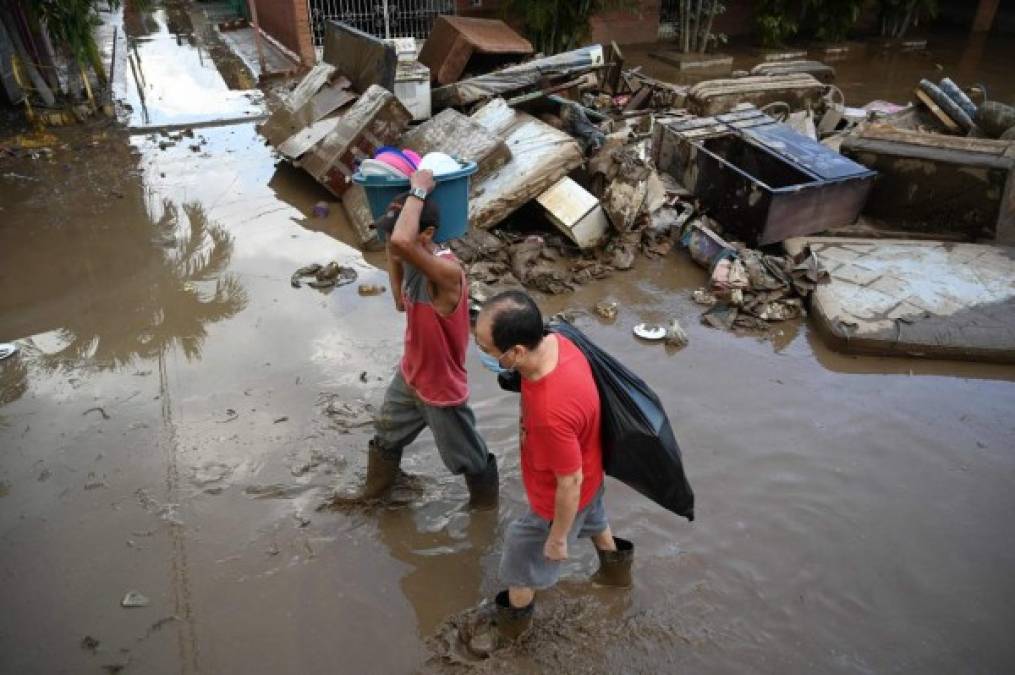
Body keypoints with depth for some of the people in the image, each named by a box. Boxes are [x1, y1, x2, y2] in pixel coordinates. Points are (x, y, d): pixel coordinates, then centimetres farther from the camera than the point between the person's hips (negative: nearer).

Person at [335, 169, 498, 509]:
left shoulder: (447, 271, -37)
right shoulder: (413, 262, -8)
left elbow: (402, 241, -56)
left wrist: (419, 189, -40)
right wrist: (391, 256, -3)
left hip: (441, 387, -8)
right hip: (409, 375, 9)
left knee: (467, 457, 17)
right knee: (386, 436, 30)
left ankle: (486, 506, 45)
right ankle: (374, 490, 57)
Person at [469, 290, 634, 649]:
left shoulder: (552, 414, -47)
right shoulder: (556, 342, -22)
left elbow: (569, 483, -31)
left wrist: (557, 538, -13)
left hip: (561, 496, -7)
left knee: (523, 561, 21)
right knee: (592, 520, 37)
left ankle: (512, 621, 51)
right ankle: (617, 567, 67)